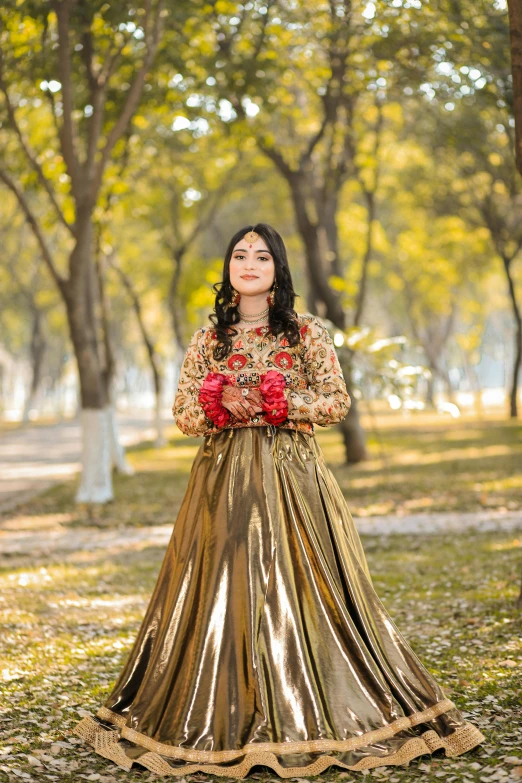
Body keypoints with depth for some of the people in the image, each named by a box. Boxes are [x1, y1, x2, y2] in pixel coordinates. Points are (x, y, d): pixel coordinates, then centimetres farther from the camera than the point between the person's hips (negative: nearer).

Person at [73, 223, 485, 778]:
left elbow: (337, 402, -1)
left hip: (291, 476, -2)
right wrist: (221, 402, -12)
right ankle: (230, 720, 7)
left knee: (297, 588, -4)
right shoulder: (209, 337, 10)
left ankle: (306, 719, 5)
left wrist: (270, 401, -11)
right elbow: (182, 413, 8)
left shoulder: (307, 332, 5)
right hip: (223, 477, 2)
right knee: (226, 590, -1)